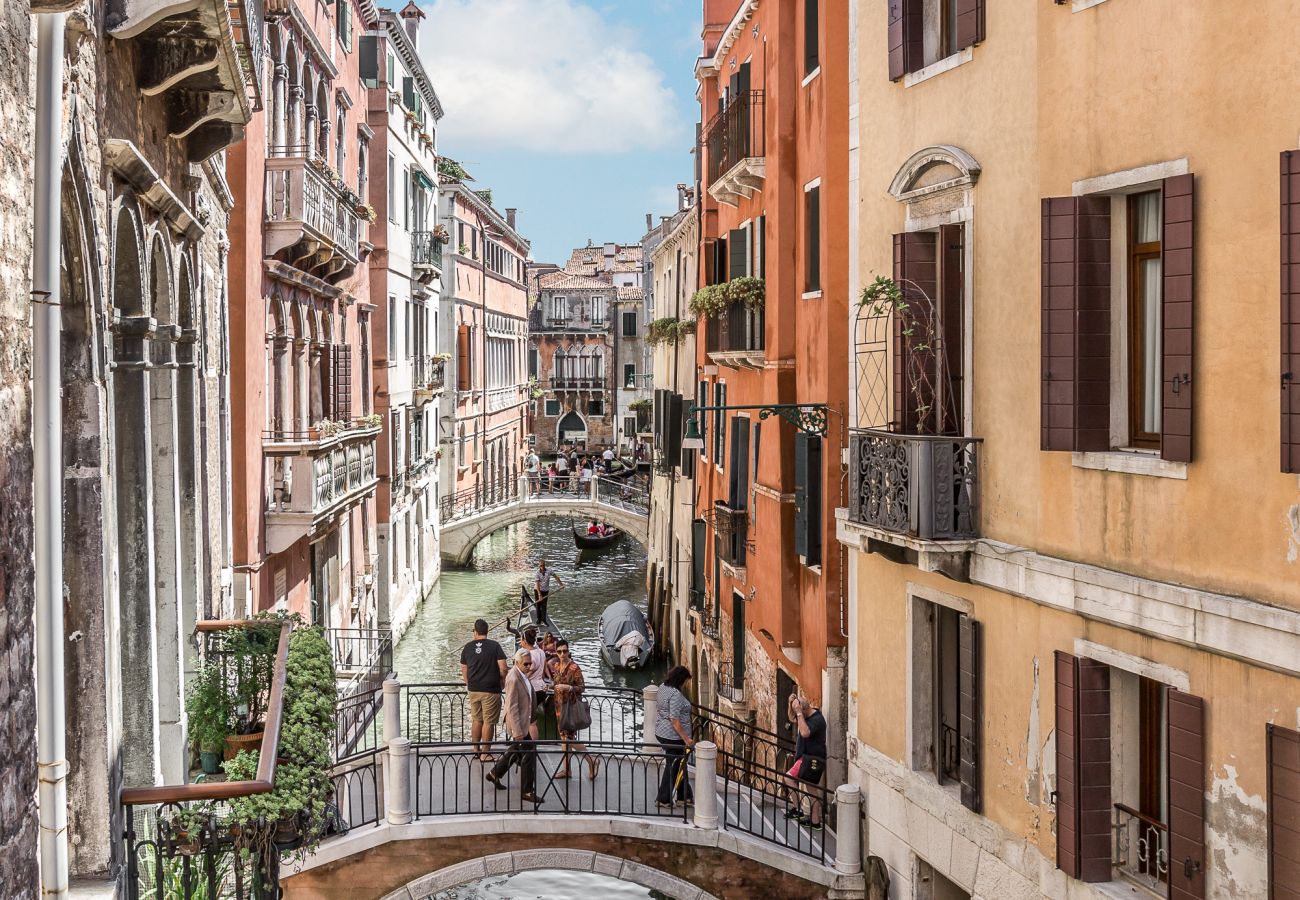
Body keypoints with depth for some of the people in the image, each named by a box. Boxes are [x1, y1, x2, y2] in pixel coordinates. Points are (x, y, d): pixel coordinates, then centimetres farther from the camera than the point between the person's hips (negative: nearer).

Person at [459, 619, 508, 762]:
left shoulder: (468, 647, 4)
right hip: (491, 690, -4)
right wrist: (502, 680, 6)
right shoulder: (494, 646, -7)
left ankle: (476, 750, 24)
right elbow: (503, 668, -13)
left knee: (476, 720, 17)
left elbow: (464, 671, 10)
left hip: (473, 690, 4)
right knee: (489, 722, 2)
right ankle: (485, 753, 3)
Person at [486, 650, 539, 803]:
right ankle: (527, 791, 6)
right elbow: (512, 707, -25)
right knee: (529, 754, -3)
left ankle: (494, 774, 40)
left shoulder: (522, 675, 5)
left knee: (516, 749, 24)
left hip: (523, 721, 10)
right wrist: (517, 731, -25)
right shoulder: (513, 679, -25)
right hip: (518, 723, -10)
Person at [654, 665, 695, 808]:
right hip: (673, 736, -10)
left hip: (661, 733, 10)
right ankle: (663, 799, 13)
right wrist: (686, 739, -24)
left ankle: (684, 796, 27)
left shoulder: (663, 687, 4)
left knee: (680, 764, 18)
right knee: (673, 766, 4)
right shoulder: (675, 694, -24)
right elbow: (675, 720, -27)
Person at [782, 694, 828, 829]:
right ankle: (815, 820, 17)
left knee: (789, 777, -13)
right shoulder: (808, 715, 10)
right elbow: (792, 718, 24)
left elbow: (805, 732, -33)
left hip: (811, 759, -10)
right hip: (810, 758, 10)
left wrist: (799, 713, -29)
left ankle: (798, 808, -10)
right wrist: (791, 703, 5)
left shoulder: (817, 719, -19)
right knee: (811, 789, 13)